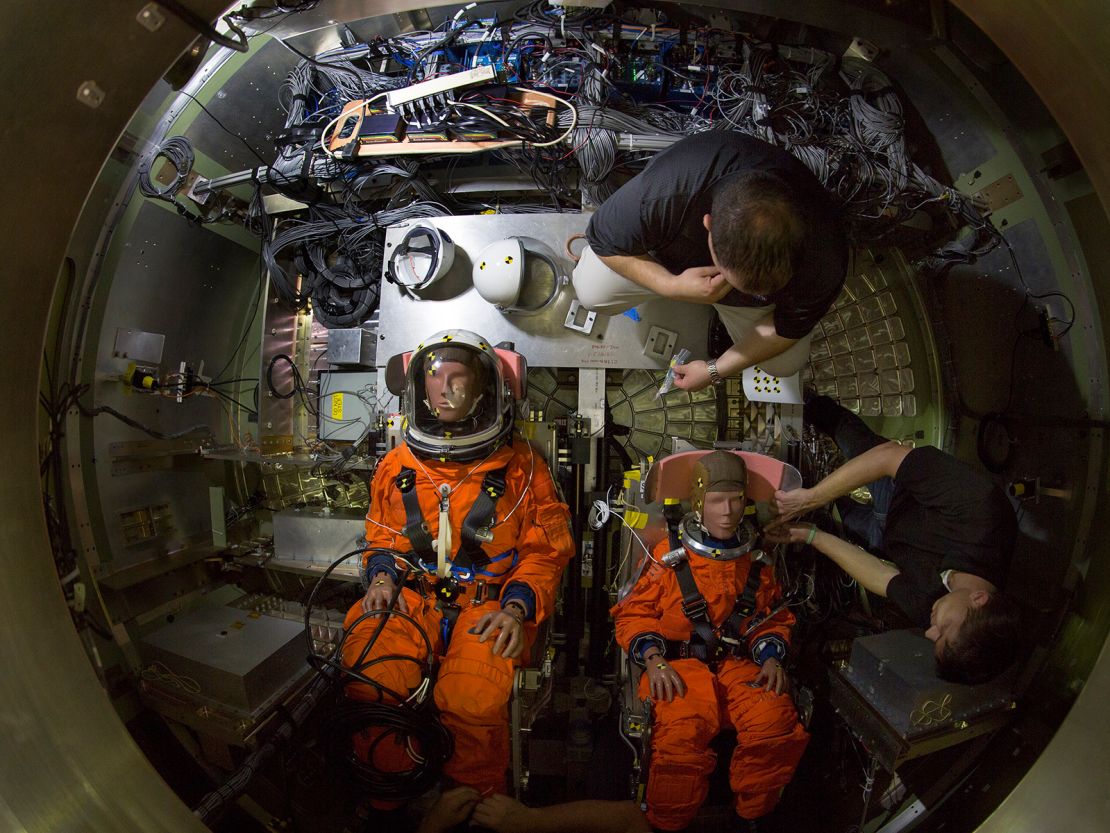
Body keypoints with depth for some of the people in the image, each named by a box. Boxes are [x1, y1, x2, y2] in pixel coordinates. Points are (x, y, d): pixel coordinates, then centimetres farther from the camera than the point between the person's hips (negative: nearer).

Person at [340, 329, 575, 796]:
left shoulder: (520, 467, 1)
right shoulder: (396, 466, 10)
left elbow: (546, 550, 4)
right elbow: (381, 538, 22)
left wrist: (516, 606, -11)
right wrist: (382, 576, 2)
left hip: (489, 605, -3)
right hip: (413, 598, 3)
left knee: (473, 706, -26)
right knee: (368, 684, -22)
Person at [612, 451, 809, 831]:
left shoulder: (756, 561, 13)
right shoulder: (669, 555, 1)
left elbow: (775, 618, 25)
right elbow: (633, 613, 4)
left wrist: (771, 657, 6)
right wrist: (654, 658, -10)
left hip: (739, 663, 4)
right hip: (680, 663, -3)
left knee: (778, 722, -25)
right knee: (681, 733, -31)